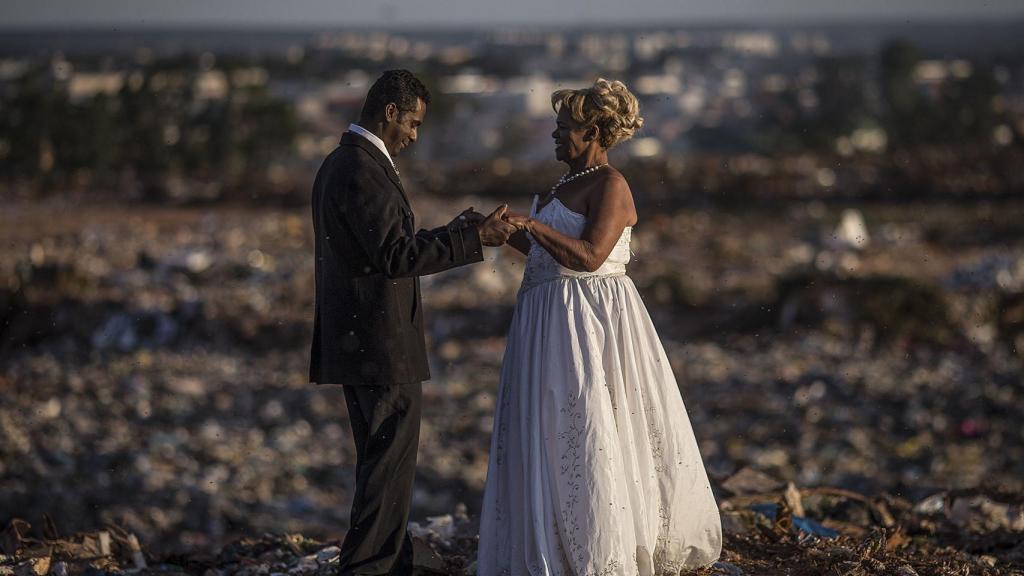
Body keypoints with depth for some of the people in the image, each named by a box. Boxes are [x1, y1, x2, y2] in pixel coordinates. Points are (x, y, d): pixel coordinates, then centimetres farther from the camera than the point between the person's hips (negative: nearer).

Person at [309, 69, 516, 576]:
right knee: (390, 465, -4)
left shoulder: (339, 165, 15)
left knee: (381, 464, 16)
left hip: (358, 340, 11)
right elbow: (395, 257, -22)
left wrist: (453, 232, 13)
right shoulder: (362, 171, -17)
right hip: (381, 344, -11)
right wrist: (473, 239, -18)